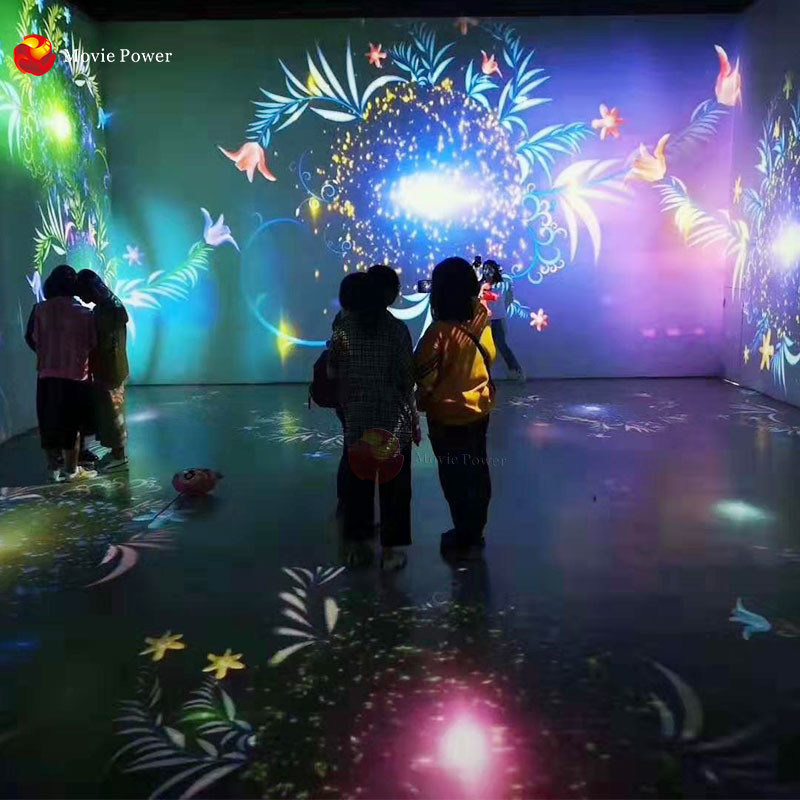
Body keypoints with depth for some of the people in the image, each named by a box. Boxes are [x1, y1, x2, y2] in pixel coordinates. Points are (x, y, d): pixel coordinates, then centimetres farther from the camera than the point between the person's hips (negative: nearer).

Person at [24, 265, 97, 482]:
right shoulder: (84, 313, -8)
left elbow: (33, 340, 1)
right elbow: (92, 344, -1)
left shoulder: (40, 309, -3)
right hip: (75, 375, -2)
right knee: (72, 425, 6)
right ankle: (71, 470, 11)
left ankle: (54, 467, 20)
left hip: (47, 375, 2)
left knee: (49, 423, 12)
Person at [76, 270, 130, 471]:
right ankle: (115, 452, 24)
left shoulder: (112, 308, -19)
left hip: (111, 371, -9)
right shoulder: (101, 308, 10)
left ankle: (120, 456, 8)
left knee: (112, 412, -1)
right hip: (103, 371, 9)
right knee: (106, 412, 15)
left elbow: (108, 344, -21)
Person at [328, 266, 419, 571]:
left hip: (356, 418, 3)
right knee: (394, 483, 7)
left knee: (357, 480, 13)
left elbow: (332, 371, 3)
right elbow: (407, 377, -8)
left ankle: (357, 544, 21)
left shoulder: (344, 326, -2)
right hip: (393, 420, -3)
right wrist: (412, 419, 2)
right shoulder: (396, 329, -10)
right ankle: (392, 548, 13)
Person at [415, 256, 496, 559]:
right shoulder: (480, 319, -5)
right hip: (479, 409, 7)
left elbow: (424, 375, -18)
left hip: (449, 415, -7)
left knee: (456, 479, 7)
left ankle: (465, 541, 19)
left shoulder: (440, 330, -24)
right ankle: (473, 533, 33)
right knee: (476, 473, 17)